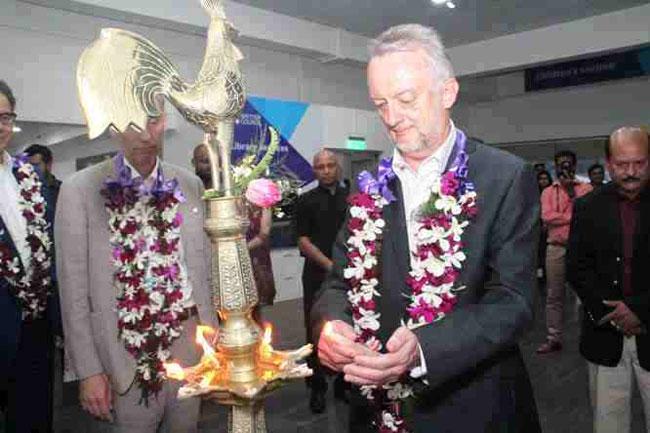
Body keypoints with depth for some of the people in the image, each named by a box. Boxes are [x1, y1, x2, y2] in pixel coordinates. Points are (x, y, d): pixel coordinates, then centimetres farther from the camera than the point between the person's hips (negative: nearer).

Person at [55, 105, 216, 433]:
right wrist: (88, 369, -7)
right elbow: (73, 290, -7)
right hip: (128, 353, -3)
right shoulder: (80, 190, -8)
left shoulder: (189, 184, 2)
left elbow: (205, 268, 6)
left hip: (190, 344, 3)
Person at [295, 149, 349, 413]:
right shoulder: (306, 201, 2)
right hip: (317, 275, -1)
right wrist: (331, 265, -13)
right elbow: (303, 242, -4)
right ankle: (317, 388, 18)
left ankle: (344, 383, 23)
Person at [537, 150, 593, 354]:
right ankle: (553, 338, 14)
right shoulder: (548, 192, 8)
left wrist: (572, 191, -10)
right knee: (554, 296, 6)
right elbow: (547, 217, -7)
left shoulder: (586, 189, 6)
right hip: (556, 248, 2)